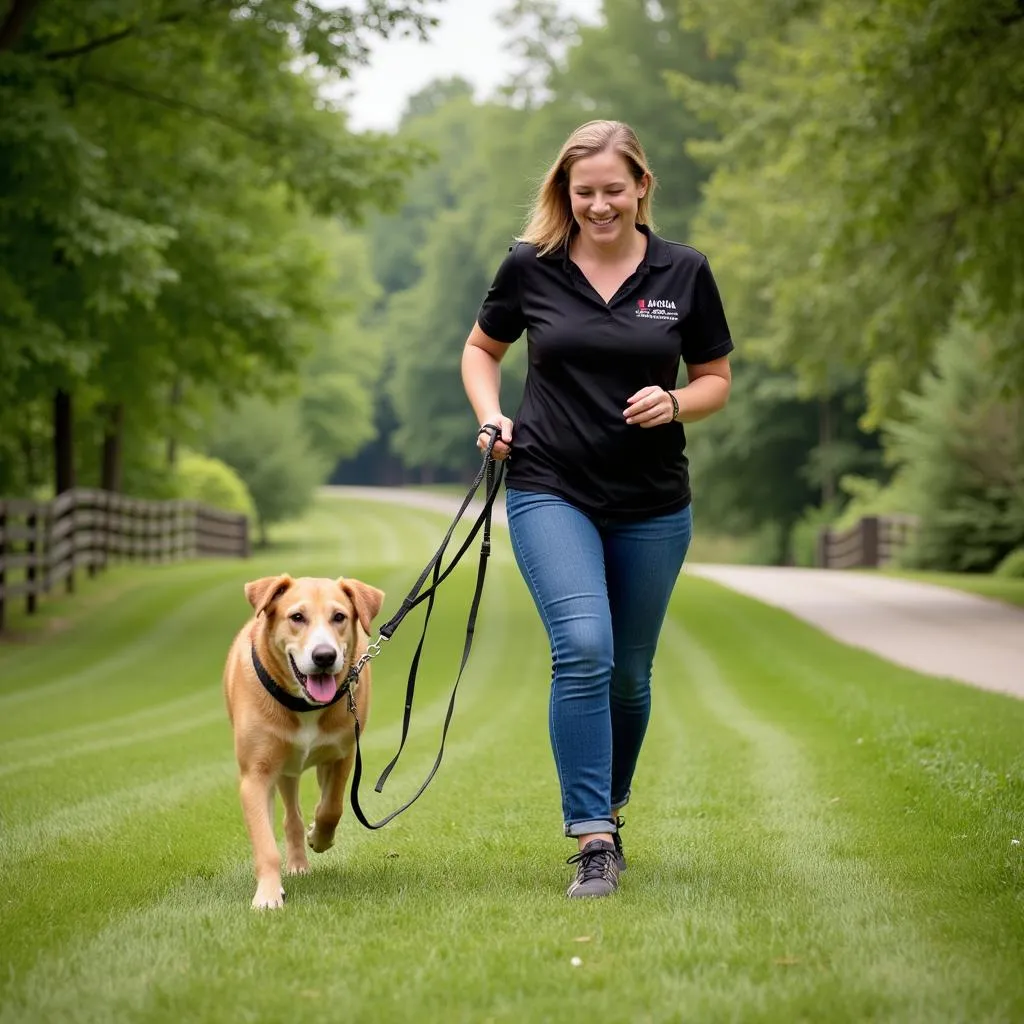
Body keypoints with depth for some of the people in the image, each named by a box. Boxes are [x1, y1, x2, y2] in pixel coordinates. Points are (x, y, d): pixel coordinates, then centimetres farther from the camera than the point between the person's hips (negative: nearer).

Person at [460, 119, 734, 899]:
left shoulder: (684, 273, 1)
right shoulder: (531, 268, -1)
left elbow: (716, 380, 8)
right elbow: (482, 348, 15)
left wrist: (675, 404, -13)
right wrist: (491, 415, -3)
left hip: (653, 505, 2)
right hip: (550, 492, -2)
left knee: (629, 673, 12)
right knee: (584, 651, -20)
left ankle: (610, 811, 36)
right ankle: (592, 843, -16)